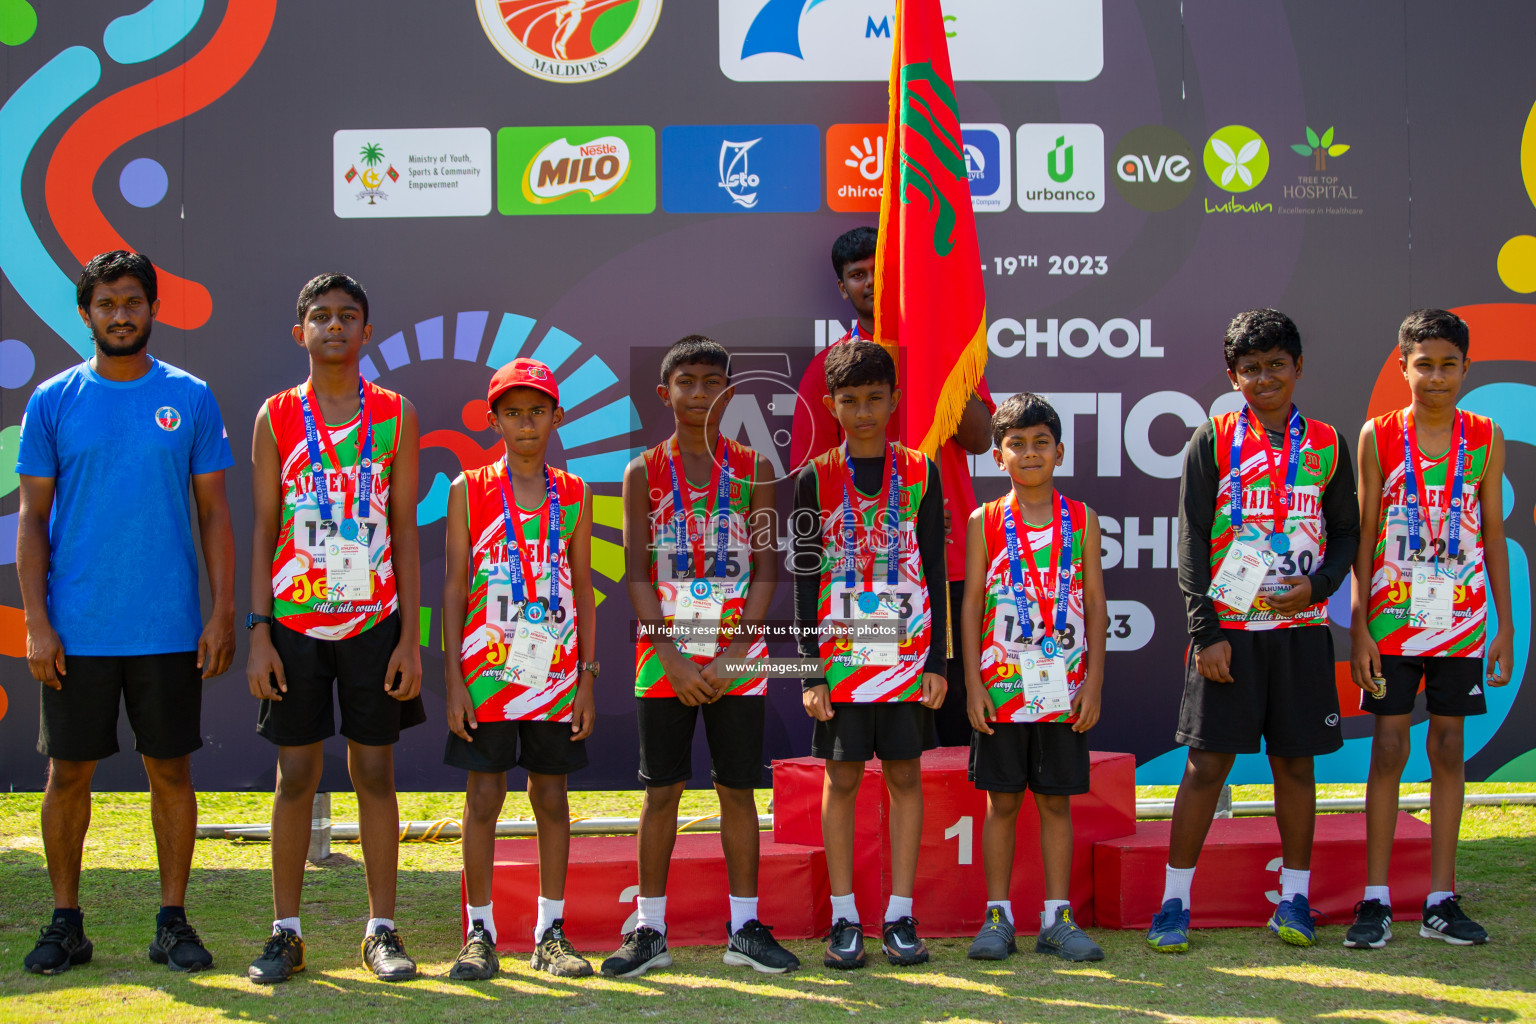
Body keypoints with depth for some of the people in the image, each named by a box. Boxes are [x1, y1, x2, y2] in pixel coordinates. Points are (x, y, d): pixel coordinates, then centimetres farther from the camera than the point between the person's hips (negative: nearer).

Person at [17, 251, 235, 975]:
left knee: (171, 771, 6)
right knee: (69, 773, 6)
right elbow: (32, 518, 3)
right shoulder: (53, 401, 3)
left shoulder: (190, 398, 4)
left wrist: (223, 612, -3)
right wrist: (36, 622, -5)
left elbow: (213, 512, 5)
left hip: (170, 630, 0)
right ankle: (65, 923, 18)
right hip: (76, 631, 0)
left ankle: (172, 921, 16)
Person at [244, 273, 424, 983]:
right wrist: (259, 634, -4)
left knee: (375, 771, 4)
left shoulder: (395, 416, 4)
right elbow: (264, 532, 4)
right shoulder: (277, 417, 4)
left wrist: (410, 637, -3)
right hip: (295, 623, 0)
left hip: (375, 621, 0)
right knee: (296, 774, 3)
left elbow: (405, 532, 3)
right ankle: (286, 932, 11)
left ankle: (382, 930, 12)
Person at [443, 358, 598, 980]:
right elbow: (454, 587, 1)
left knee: (551, 798, 6)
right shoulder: (470, 491, 2)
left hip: (555, 675, 2)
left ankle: (550, 932, 14)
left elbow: (583, 592, 9)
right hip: (487, 673, -2)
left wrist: (587, 679, 4)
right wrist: (454, 680, -5)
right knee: (483, 799, 0)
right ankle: (479, 933, 9)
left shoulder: (573, 497, 7)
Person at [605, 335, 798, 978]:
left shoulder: (752, 469, 5)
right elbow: (636, 574, -1)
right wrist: (673, 658, -11)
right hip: (664, 656, 0)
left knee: (738, 789, 4)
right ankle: (650, 930, 9)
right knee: (662, 791, 2)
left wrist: (731, 654, -10)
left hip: (737, 655, 1)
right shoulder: (645, 472, 3)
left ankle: (745, 928, 12)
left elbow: (766, 568, 1)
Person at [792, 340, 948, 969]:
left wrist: (937, 661, -1)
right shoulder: (815, 480, 2)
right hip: (841, 655, -1)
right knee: (842, 778, 2)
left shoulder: (920, 474, 4)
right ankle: (844, 921, 9)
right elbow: (803, 581, 1)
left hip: (907, 653, 1)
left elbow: (935, 573, 5)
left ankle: (899, 918, 10)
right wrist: (810, 670, -5)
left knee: (905, 776, 4)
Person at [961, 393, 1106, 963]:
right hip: (1001, 686, -1)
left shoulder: (1081, 520, 5)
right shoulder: (985, 522, 3)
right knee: (1002, 801, 4)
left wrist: (1094, 681, -2)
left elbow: (1096, 606, 5)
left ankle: (1057, 919, 12)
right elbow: (970, 605, 2)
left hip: (1064, 688, 1)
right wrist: (972, 683, -5)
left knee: (1057, 799, 6)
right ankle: (997, 917, 12)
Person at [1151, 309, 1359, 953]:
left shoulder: (1325, 446, 7)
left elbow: (1345, 532, 12)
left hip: (1300, 627, 2)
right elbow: (1191, 544, -3)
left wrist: (1318, 584, -8)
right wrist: (1204, 632, -9)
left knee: (1295, 760, 7)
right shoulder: (1212, 442, 0)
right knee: (1207, 762, -2)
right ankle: (1175, 902, 5)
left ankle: (1294, 898, 18)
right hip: (1227, 628, -2)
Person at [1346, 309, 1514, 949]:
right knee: (1389, 747, -2)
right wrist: (1359, 627, -5)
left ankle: (1441, 901, 11)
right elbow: (1363, 536, 0)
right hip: (1392, 619, -2)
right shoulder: (1378, 437, -1)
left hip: (1461, 621, 2)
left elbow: (1493, 533, 8)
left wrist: (1505, 624, 4)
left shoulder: (1485, 439, 4)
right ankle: (1375, 900, 3)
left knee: (1449, 749, 5)